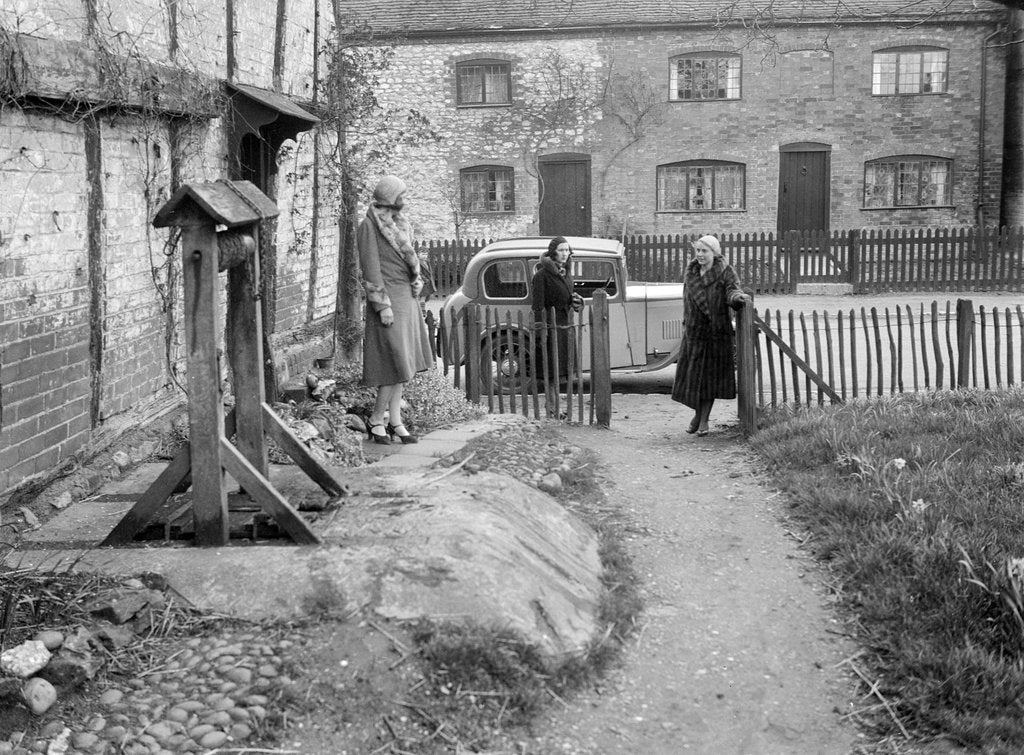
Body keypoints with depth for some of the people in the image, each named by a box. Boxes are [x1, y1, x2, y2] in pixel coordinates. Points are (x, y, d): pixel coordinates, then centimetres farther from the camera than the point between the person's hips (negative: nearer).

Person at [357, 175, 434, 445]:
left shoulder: (399, 222, 15)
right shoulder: (369, 226, -10)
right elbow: (371, 268, -15)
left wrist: (417, 284, 13)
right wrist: (383, 305, -19)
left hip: (407, 298, 9)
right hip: (388, 298, -9)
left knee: (402, 362, 9)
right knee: (396, 363, -9)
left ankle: (395, 421, 13)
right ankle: (376, 421, 1)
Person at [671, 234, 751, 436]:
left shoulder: (725, 272, -6)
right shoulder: (691, 271, 6)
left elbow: (732, 291, -20)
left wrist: (739, 297, -43)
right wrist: (686, 324, 15)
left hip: (717, 332, -3)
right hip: (694, 331, 4)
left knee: (710, 375, 3)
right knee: (692, 375, 5)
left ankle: (704, 420, 16)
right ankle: (697, 414, 27)